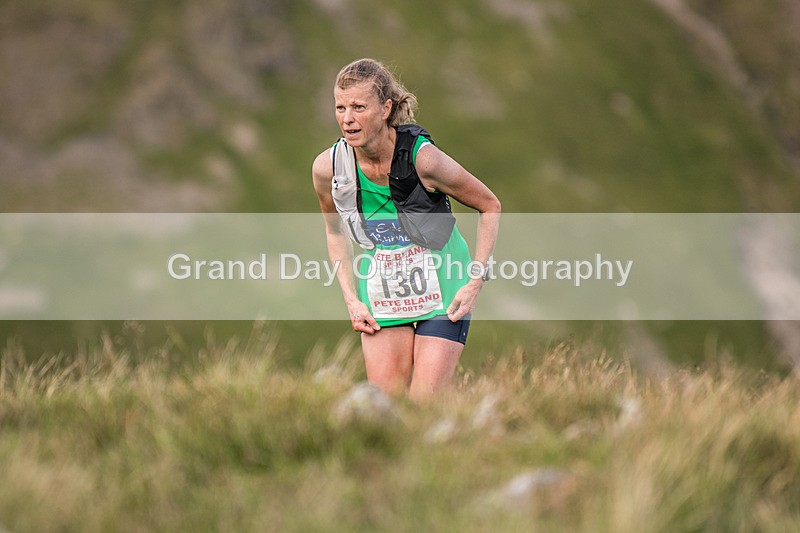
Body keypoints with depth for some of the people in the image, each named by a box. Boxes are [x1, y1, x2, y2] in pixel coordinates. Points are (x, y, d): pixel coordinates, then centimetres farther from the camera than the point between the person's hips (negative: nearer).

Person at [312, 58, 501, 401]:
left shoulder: (423, 158, -21)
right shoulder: (327, 167, -11)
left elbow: (489, 206, -7)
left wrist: (476, 280, -11)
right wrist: (352, 300, 2)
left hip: (442, 294, -3)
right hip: (379, 296, 3)